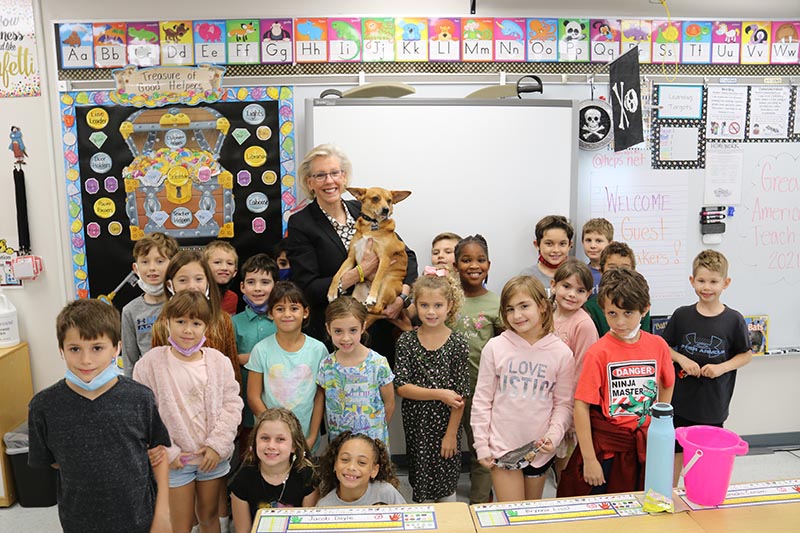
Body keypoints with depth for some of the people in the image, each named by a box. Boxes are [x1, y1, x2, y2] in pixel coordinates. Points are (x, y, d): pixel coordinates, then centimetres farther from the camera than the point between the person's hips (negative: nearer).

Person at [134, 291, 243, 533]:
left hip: (213, 457, 2)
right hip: (175, 459, -2)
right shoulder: (151, 363, -11)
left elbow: (232, 404, -3)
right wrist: (168, 452, -11)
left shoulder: (219, 361, -5)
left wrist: (217, 444, -11)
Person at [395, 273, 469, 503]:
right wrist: (439, 394, -19)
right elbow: (401, 387, -11)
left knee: (446, 484, 13)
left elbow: (461, 394, -8)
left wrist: (451, 433, -9)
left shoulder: (457, 343, -9)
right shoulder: (407, 341, -5)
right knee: (419, 481, 14)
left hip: (446, 423, -1)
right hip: (416, 423, 1)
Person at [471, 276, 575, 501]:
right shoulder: (495, 347, -7)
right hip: (502, 446, -1)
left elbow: (563, 404, 2)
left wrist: (554, 435, -14)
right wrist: (481, 445, -3)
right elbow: (482, 399, -2)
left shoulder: (561, 353, -5)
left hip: (540, 449, 2)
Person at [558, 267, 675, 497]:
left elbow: (667, 385, 17)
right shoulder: (599, 352, -15)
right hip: (606, 447, -3)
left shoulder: (658, 345, -2)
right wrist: (589, 459, -14)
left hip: (645, 446, 4)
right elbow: (581, 406, -15)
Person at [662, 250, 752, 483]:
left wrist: (721, 368, -13)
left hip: (713, 404, 0)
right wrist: (682, 359, -13)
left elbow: (746, 355, 3)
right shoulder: (681, 315, -4)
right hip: (680, 400, 1)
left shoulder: (734, 320, -6)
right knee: (675, 452, 11)